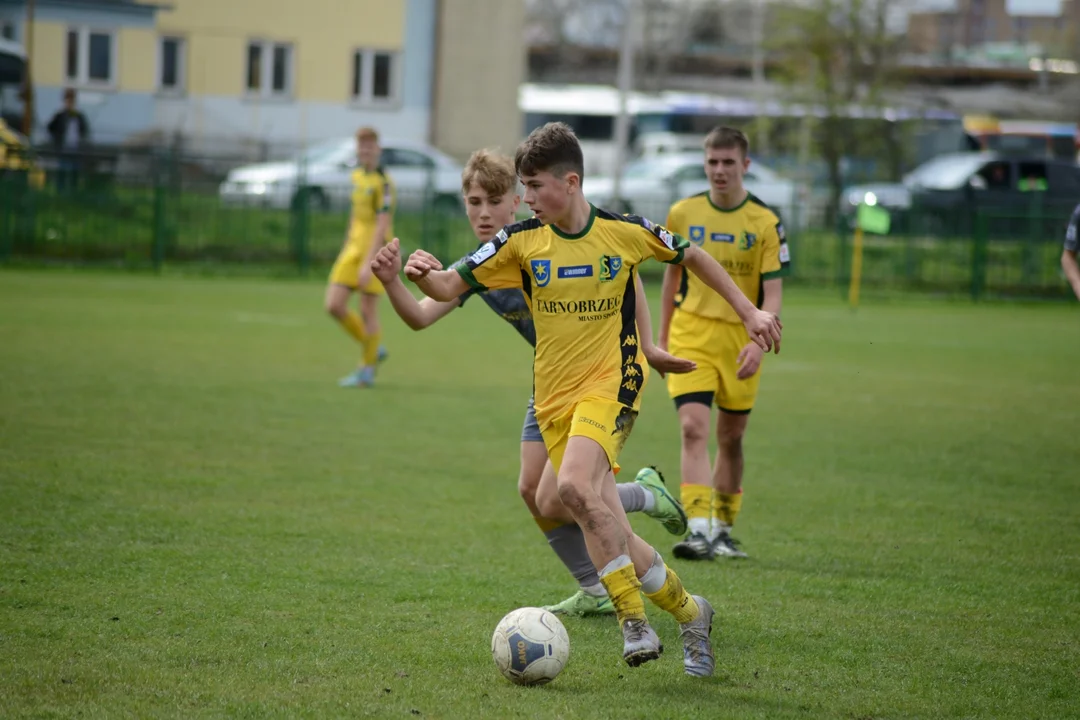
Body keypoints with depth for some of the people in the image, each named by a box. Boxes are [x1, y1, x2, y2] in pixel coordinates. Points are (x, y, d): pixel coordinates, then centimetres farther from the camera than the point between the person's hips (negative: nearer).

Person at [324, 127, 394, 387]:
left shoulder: (383, 182, -14)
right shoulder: (358, 176, 11)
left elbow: (383, 224, -20)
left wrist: (368, 263, -24)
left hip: (375, 251, -8)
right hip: (353, 248, 8)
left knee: (367, 311, -2)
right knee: (334, 306, 0)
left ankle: (366, 370, 12)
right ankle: (374, 349, 20)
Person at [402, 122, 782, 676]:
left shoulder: (626, 233, -6)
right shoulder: (522, 241, -1)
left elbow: (691, 257, 11)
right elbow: (450, 287, -1)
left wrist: (749, 311, 13)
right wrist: (422, 274, -24)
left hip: (611, 380, -4)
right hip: (553, 397, 4)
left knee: (574, 486, -29)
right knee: (604, 531, 0)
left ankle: (633, 619, -20)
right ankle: (688, 612, 19)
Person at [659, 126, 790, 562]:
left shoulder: (765, 223, -5)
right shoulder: (683, 214, 2)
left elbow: (772, 293, -8)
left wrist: (759, 342, -22)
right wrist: (662, 337, 17)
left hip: (740, 340, 0)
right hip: (690, 336, 0)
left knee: (730, 439, 10)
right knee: (694, 429, -15)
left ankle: (723, 530, 25)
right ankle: (698, 530, -22)